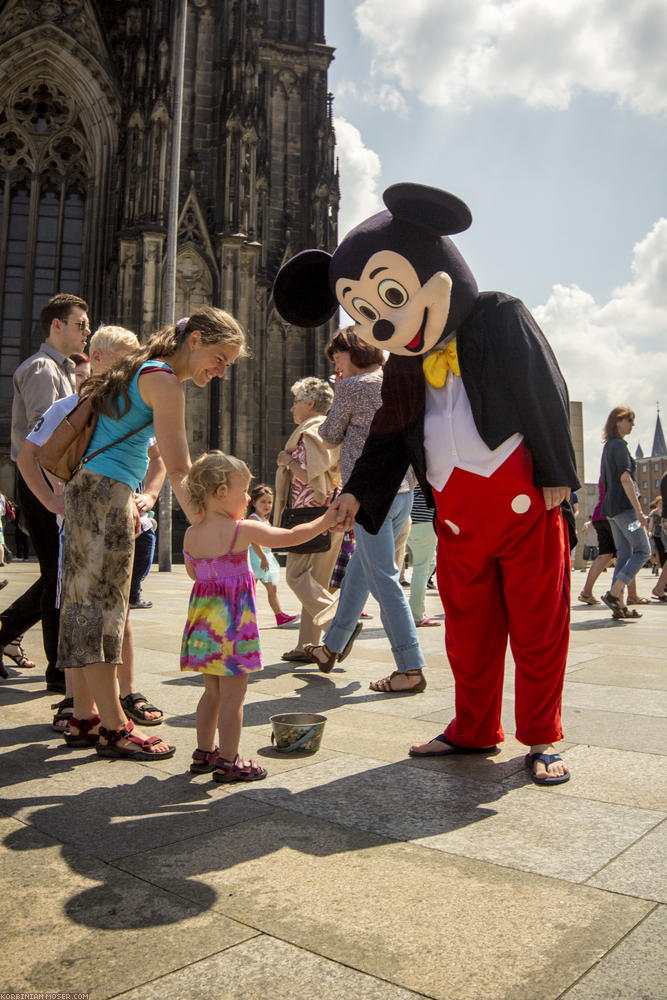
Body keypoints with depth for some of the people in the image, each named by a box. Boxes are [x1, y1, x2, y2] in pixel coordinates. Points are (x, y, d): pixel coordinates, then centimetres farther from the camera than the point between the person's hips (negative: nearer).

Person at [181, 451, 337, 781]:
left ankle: (204, 753, 30)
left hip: (204, 620, 7)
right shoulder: (243, 530, -14)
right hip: (233, 620, -7)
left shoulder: (191, 534, 3)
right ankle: (228, 762, 10)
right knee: (233, 695, 3)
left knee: (212, 690, 19)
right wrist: (326, 520, 3)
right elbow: (292, 536, -9)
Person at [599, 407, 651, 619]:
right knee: (642, 550, -4)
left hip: (610, 506, 9)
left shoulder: (608, 446, 18)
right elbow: (625, 478, -18)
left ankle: (619, 605, 4)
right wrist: (638, 510, -20)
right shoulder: (620, 445, -10)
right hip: (624, 506, -9)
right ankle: (613, 593, -12)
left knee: (623, 554, 7)